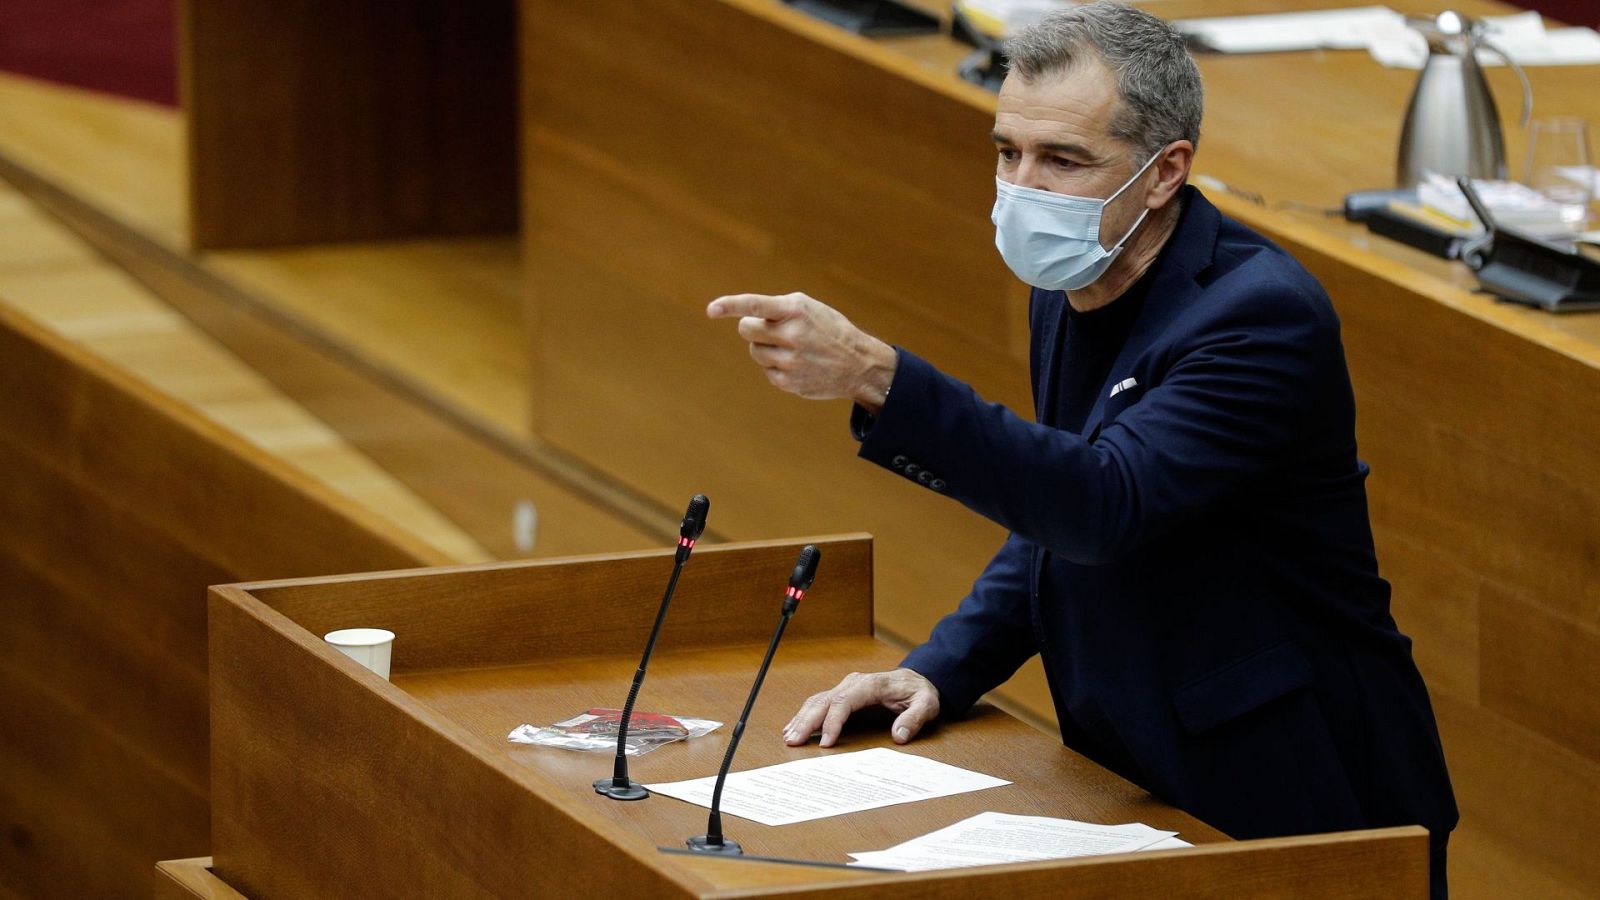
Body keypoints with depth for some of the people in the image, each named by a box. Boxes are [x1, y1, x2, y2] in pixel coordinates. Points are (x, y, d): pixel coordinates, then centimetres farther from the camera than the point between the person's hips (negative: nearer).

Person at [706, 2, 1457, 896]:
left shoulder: (1262, 313, -21)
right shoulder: (1072, 286, 6)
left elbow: (1109, 504, -35)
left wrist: (873, 375, -42)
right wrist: (940, 672, 5)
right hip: (1137, 785, 8)